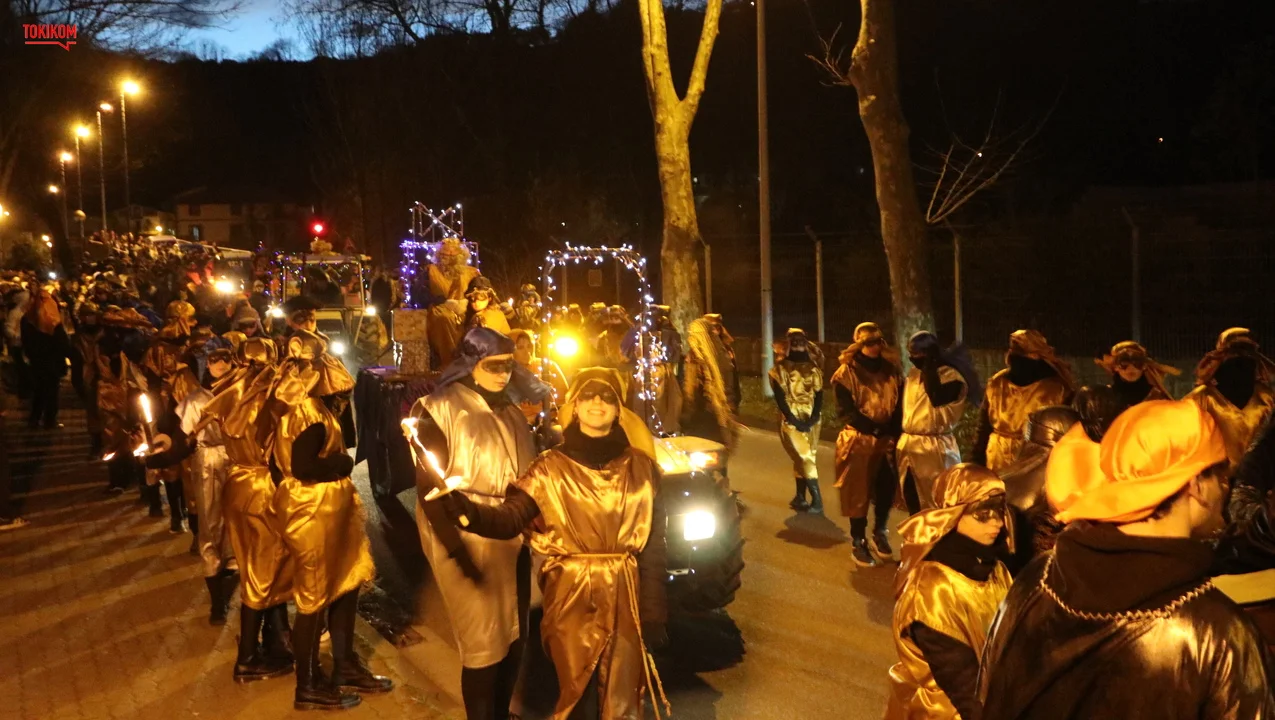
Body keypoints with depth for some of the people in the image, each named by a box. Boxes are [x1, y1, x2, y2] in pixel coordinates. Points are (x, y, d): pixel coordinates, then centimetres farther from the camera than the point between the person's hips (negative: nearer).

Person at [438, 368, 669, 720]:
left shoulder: (640, 468, 1)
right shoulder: (551, 469, -2)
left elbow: (654, 547, 2)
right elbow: (509, 519, -15)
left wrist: (654, 613, -2)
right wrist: (463, 508, -34)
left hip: (625, 598, 1)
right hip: (571, 599, -1)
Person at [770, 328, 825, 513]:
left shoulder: (813, 368, 10)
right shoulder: (781, 368, 0)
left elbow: (819, 395, 3)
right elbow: (779, 397, -7)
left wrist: (813, 419, -11)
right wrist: (793, 420, -15)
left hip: (811, 421, 4)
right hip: (791, 421, -3)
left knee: (802, 459, 6)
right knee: (806, 459, -9)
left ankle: (800, 498, 17)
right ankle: (816, 500, -7)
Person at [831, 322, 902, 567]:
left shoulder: (890, 370, 7)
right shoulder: (846, 373, -6)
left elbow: (898, 405, 9)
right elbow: (847, 412, -12)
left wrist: (893, 432, -5)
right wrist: (876, 429, -16)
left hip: (886, 439, 4)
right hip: (858, 440, -4)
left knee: (886, 489, 7)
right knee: (858, 493, 2)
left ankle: (880, 535, 29)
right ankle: (858, 543, 13)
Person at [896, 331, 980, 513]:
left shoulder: (951, 375, -11)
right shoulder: (913, 373, 11)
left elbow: (937, 399, -25)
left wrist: (929, 368, -19)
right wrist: (897, 438, 12)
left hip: (935, 448, -7)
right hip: (908, 446, 7)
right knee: (914, 504, 17)